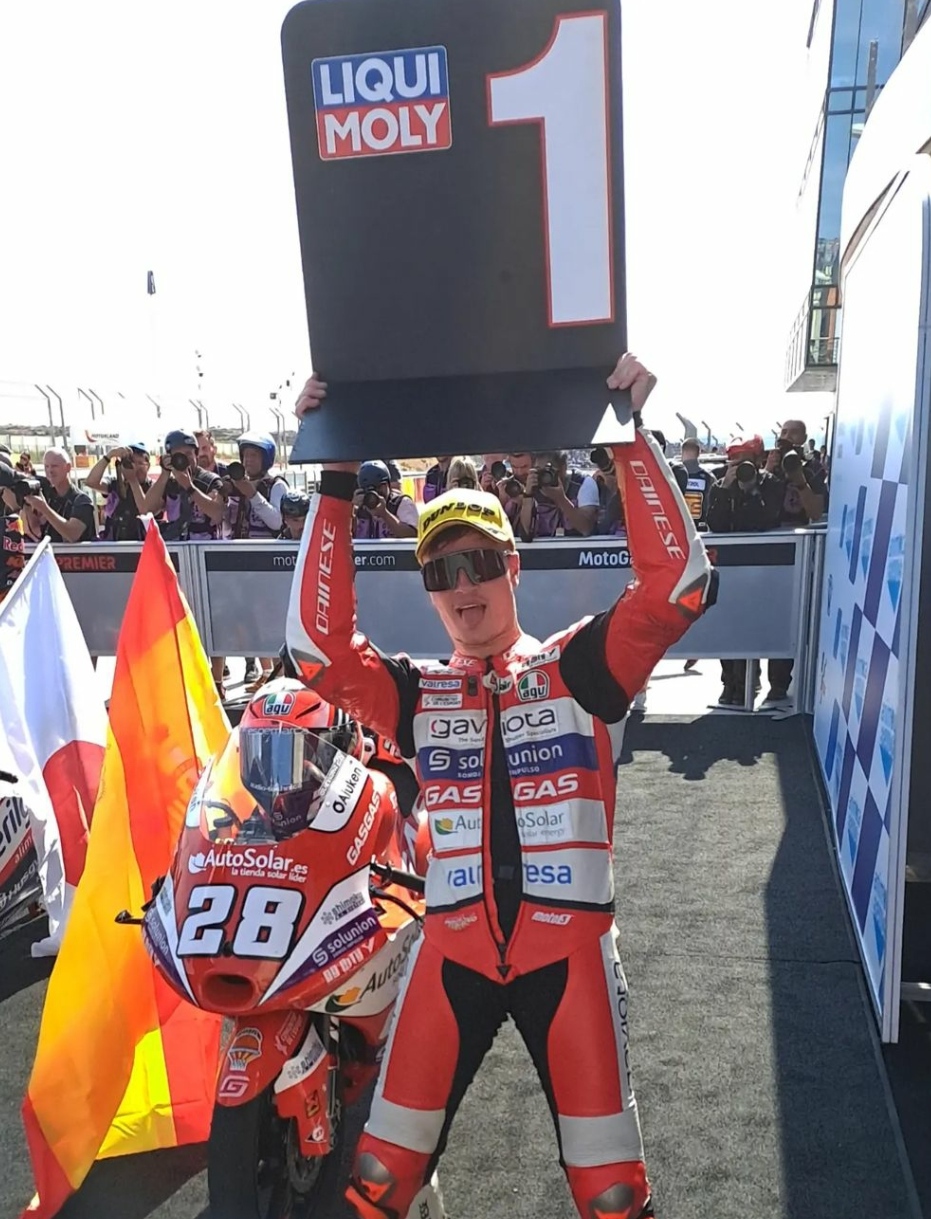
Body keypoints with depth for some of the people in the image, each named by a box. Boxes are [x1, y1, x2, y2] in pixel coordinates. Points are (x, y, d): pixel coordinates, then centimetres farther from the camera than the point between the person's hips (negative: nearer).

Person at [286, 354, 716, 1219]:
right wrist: (335, 485, -11)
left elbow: (676, 580, -11)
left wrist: (631, 433, -15)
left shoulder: (578, 668, 1)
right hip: (451, 950, 2)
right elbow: (316, 641, -8)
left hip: (568, 948, -2)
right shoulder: (417, 694, 6)